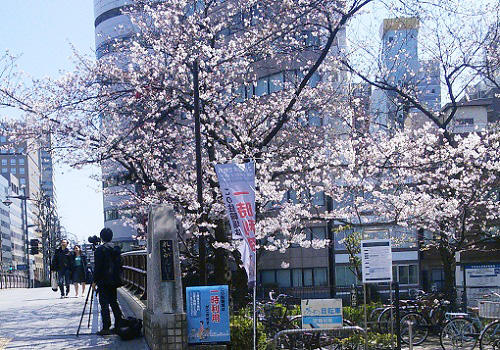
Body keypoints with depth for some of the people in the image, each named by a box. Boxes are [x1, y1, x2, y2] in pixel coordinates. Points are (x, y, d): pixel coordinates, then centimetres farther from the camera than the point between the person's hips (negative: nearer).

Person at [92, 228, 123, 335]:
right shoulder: (117, 249, 9)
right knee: (114, 302, 15)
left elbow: (98, 267, -13)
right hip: (114, 281, 7)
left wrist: (95, 281, -8)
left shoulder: (100, 250, -11)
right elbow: (119, 265, 13)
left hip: (104, 282, -7)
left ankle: (106, 328, -8)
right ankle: (118, 325, 15)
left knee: (104, 304, -5)